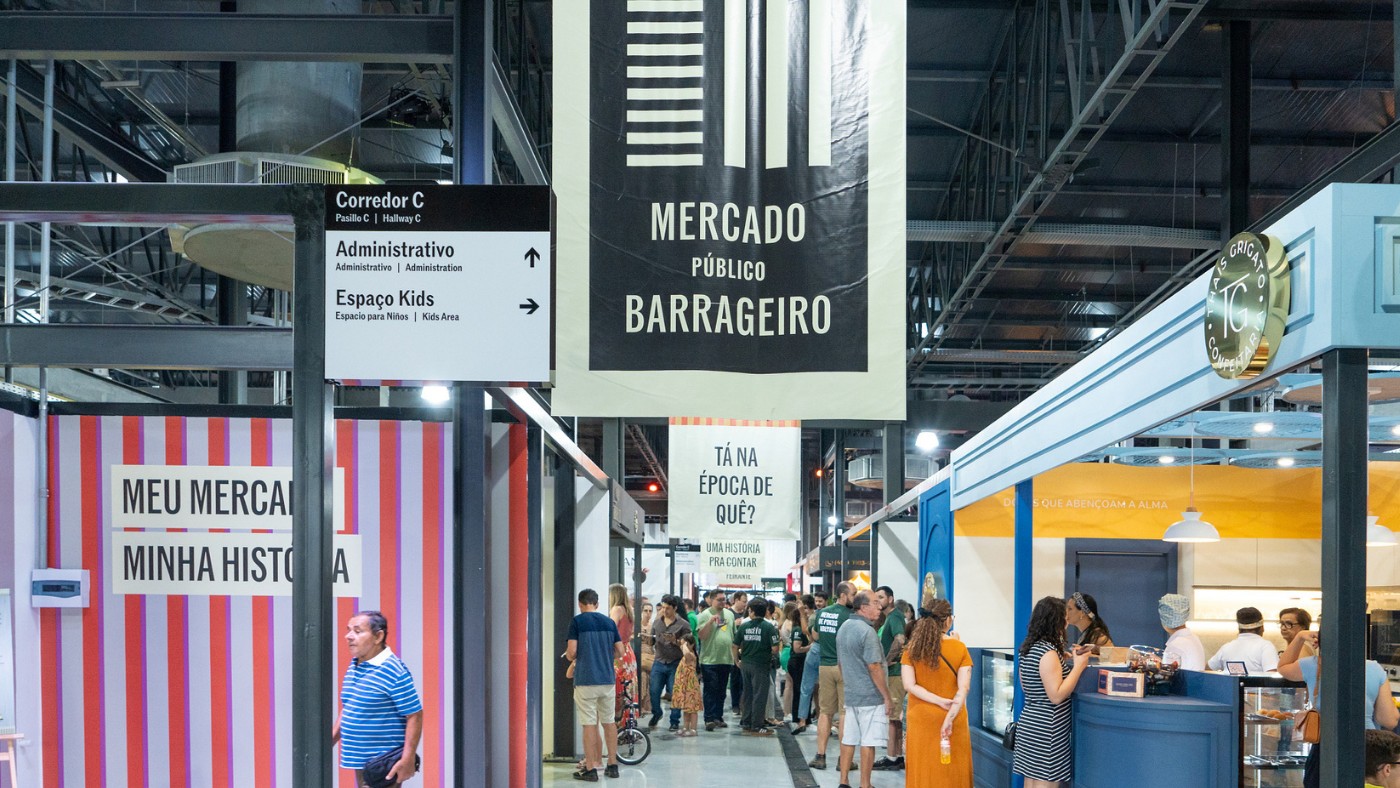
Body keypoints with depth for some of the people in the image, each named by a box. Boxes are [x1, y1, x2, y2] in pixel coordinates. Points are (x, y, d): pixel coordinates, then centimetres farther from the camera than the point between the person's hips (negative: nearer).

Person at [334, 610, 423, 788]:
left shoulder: (394, 671, -17)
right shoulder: (353, 666, 10)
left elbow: (415, 716, -18)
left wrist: (408, 758, -24)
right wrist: (330, 741, 15)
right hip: (360, 760, 9)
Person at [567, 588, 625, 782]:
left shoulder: (577, 621, -5)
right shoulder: (609, 622, 8)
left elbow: (572, 652, -12)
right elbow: (620, 651, 7)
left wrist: (569, 657, 11)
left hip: (585, 680, -4)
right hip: (608, 679, 4)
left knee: (589, 724, -2)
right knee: (609, 722, 14)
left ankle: (591, 769, 0)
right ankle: (612, 764, 18)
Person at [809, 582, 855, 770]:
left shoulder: (821, 613, 7)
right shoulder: (849, 615, -14)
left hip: (825, 665, 6)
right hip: (844, 667, -5)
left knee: (825, 711, 11)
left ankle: (820, 756, 11)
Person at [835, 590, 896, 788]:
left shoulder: (844, 627, 11)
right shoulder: (867, 631, -17)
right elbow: (874, 668, -19)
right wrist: (887, 698, -13)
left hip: (850, 695, 8)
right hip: (871, 697, -8)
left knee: (848, 739, 12)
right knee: (868, 742, -2)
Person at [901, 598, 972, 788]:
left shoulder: (913, 648, -3)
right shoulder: (959, 648, -7)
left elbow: (909, 685, -10)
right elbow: (963, 688, -15)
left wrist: (940, 701, -12)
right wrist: (950, 715, -19)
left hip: (921, 718, 2)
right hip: (954, 720, -1)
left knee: (923, 770, 9)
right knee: (951, 770, 8)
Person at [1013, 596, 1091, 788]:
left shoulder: (1029, 648, 10)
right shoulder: (1048, 652, -18)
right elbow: (1056, 696, -21)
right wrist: (1078, 666, -15)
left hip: (1030, 722, 9)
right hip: (1046, 729, -9)